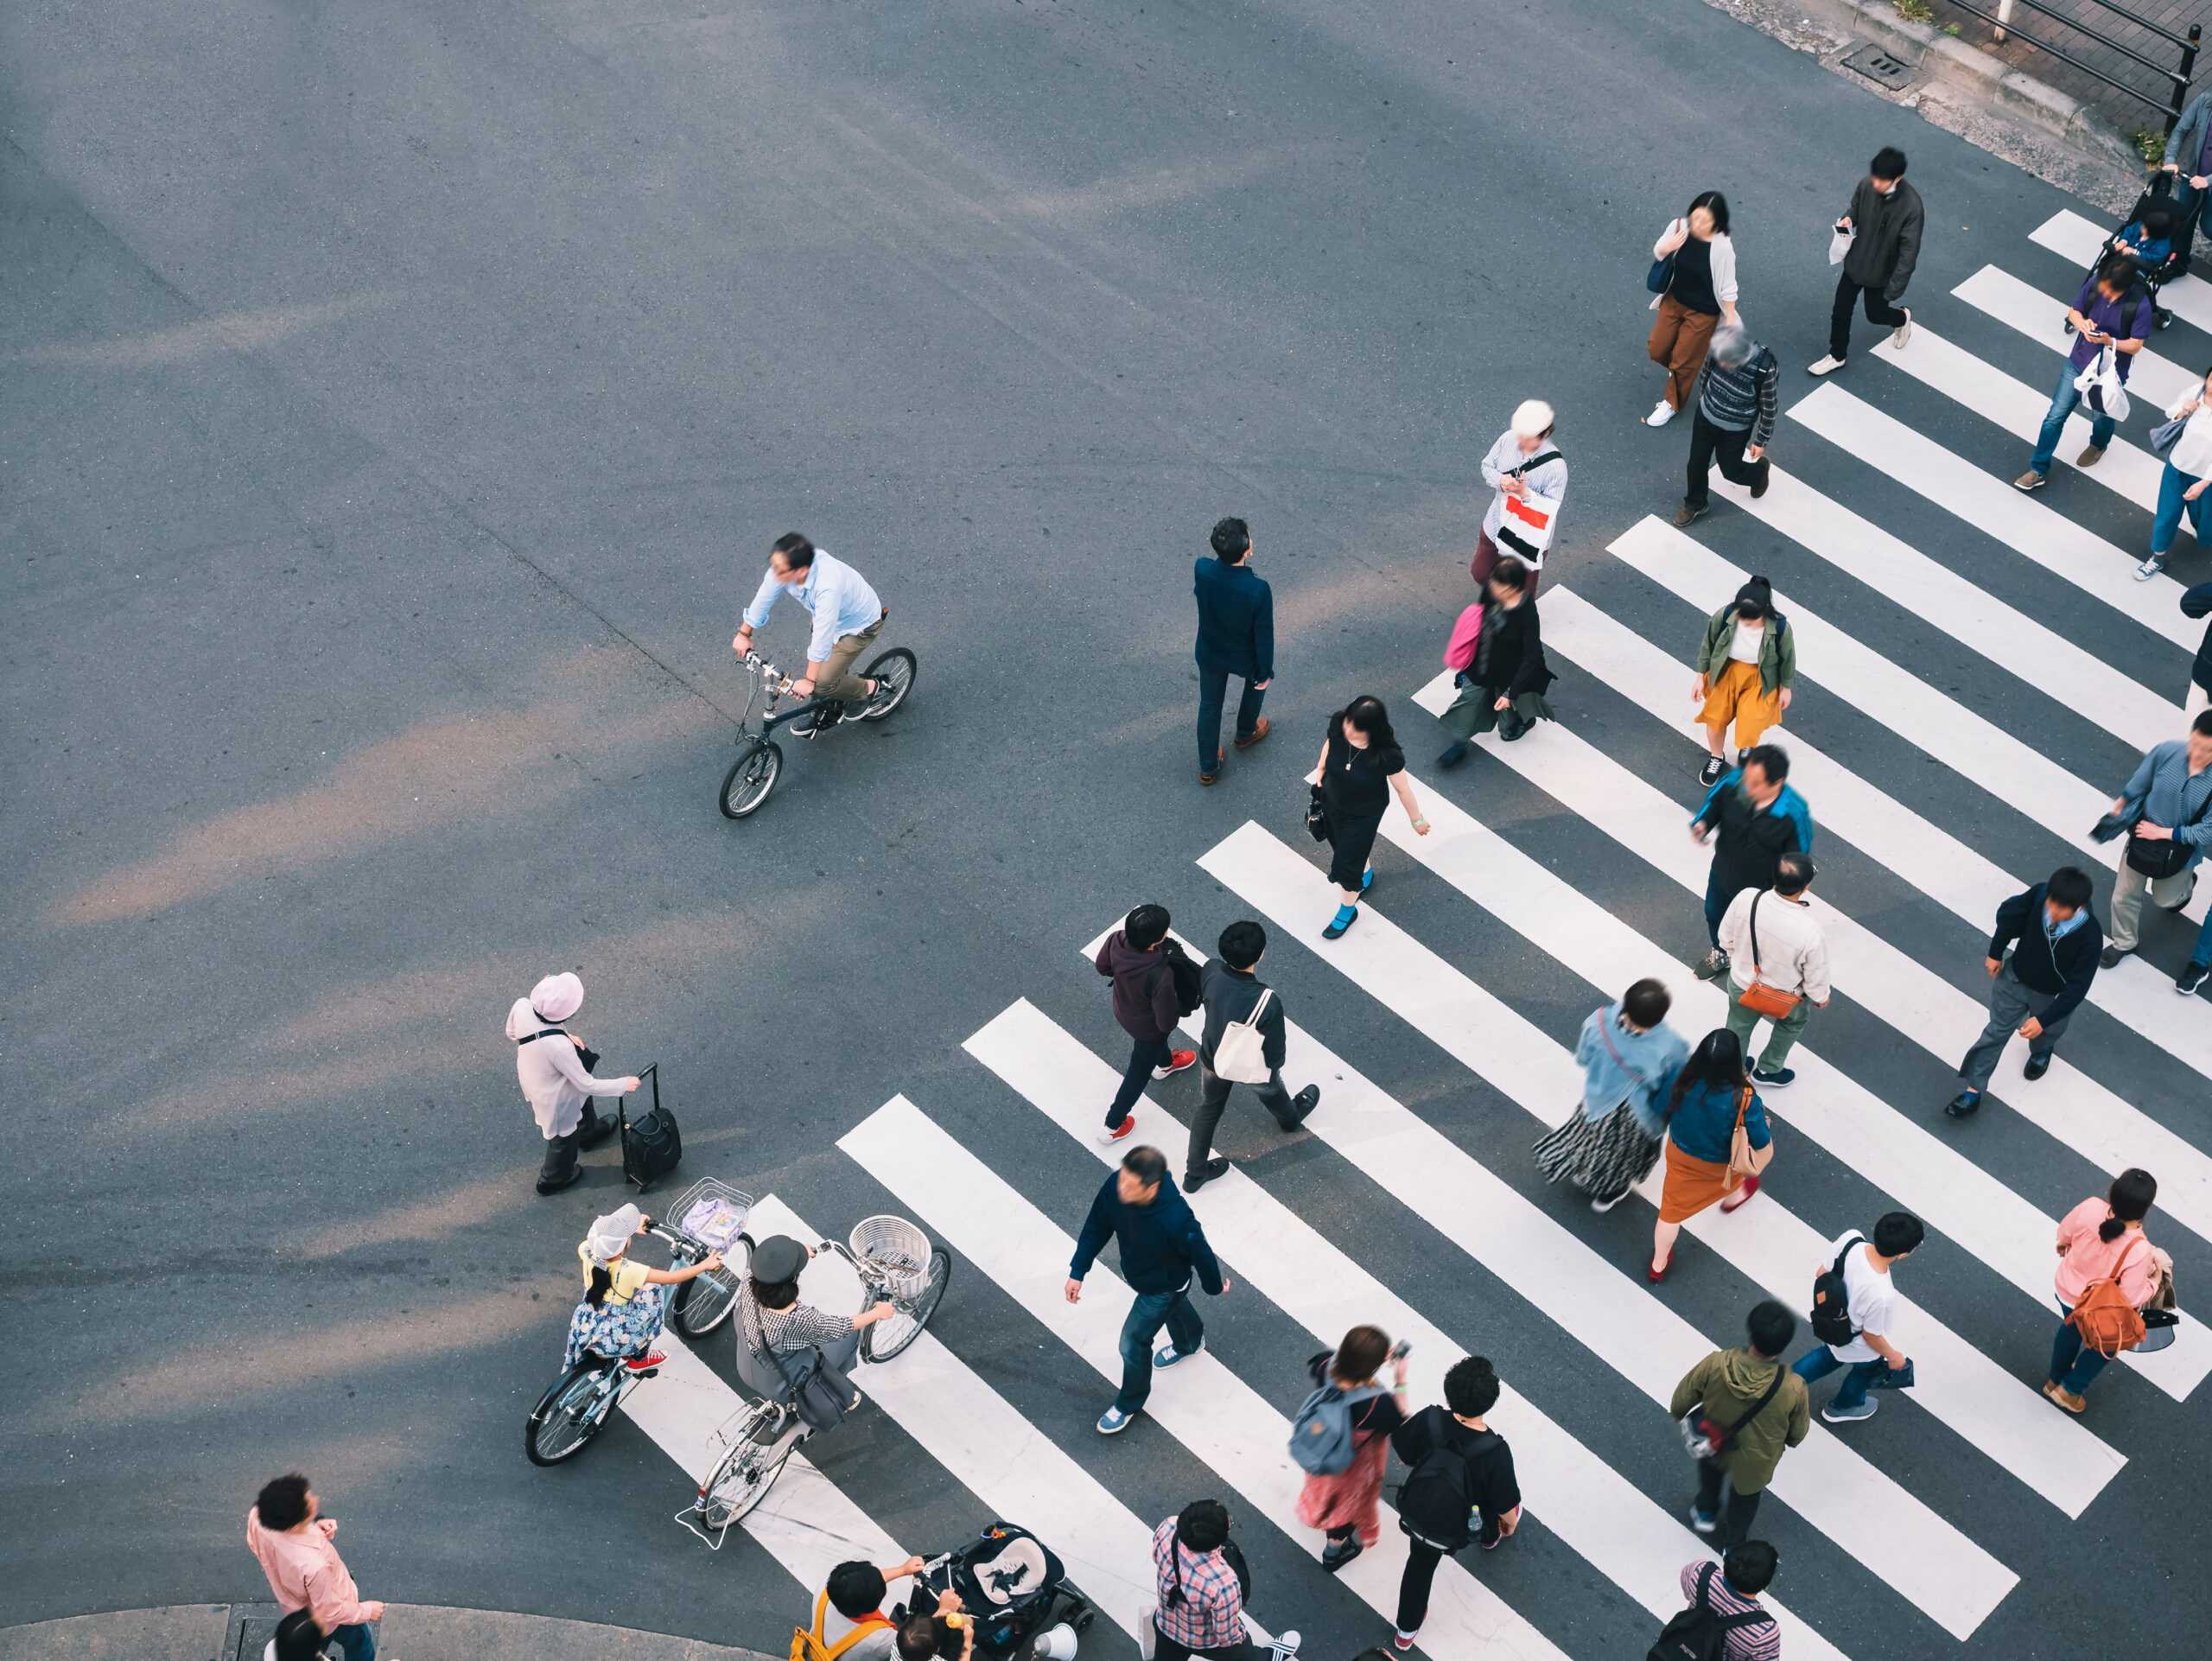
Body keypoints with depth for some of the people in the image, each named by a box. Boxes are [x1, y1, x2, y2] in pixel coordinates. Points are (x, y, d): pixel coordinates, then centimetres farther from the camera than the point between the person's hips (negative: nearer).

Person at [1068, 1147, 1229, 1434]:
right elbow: (1097, 1227, -14)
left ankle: (1128, 1405, 36)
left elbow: (1200, 1253, -26)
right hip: (1136, 1272, 6)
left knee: (1133, 1342, 7)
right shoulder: (1116, 1187, -32)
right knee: (1173, 1308, 35)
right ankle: (1190, 1342, 70)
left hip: (1165, 1286, -6)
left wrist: (1215, 1287, -6)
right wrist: (1078, 1271, -12)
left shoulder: (1175, 1219, -46)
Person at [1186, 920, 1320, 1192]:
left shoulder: (1211, 971, -31)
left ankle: (1195, 1173, 45)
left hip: (1212, 1057, 3)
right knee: (1270, 1090, 34)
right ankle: (1290, 1118, 68)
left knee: (1208, 1109, 29)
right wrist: (1276, 1064, -1)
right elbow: (1274, 1048, -25)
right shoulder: (1267, 1001, -43)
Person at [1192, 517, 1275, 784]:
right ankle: (1245, 734, 58)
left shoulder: (1201, 569, -29)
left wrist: (1230, 551, -4)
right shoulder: (1258, 589, -38)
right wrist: (1266, 672, -7)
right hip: (1244, 657, -2)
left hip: (1210, 654, 2)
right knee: (1257, 680, 34)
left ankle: (1208, 767, 39)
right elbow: (1264, 635, -23)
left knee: (1209, 705, 24)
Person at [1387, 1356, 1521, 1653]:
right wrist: (1510, 1523, 3)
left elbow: (1399, 1445, -7)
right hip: (1453, 1531, -2)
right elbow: (1507, 1505, -21)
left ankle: (1406, 1633, 47)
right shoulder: (1495, 1452, -36)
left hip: (1415, 1514, 2)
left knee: (1421, 1564, 31)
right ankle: (1492, 1537, 63)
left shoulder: (1430, 1420, -28)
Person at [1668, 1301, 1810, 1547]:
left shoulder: (1715, 1364, -36)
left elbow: (1679, 1403, -19)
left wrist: (1681, 1416, 6)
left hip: (1713, 1443, 1)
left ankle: (1706, 1512, 60)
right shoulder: (1793, 1389, -37)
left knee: (1711, 1466, 38)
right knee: (1745, 1497, 33)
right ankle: (1733, 1545, 57)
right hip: (1755, 1462, -1)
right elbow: (1797, 1434, -15)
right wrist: (1784, 1441, 9)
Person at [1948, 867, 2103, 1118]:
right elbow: (2010, 914, -9)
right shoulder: (2040, 893, -32)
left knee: (2047, 1032, 30)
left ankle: (2041, 1051, 66)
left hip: (2053, 995, -1)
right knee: (1996, 1031, 15)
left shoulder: (2089, 936, -39)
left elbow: (2077, 988, -29)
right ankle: (1974, 1090, 30)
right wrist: (1995, 952, 3)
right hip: (2015, 977, 1)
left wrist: (2043, 1020, -30)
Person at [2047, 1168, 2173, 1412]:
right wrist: (2155, 1283, -9)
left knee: (2070, 1330, 37)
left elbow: (2064, 1232, -8)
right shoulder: (2139, 1250, -41)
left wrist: (2064, 1244, 17)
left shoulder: (2091, 1208, -30)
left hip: (2064, 1289, 4)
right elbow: (2131, 1298, -29)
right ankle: (2070, 1390, 46)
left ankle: (2055, 1380, 60)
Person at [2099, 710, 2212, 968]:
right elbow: (2139, 782, -5)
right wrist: (2120, 805, 10)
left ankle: (2186, 883, 61)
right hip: (2142, 834, 1)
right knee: (2124, 897, 16)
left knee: (2165, 899, 26)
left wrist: (2164, 833, -21)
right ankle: (2124, 942, 44)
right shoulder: (2167, 751, -26)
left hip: (2180, 849, -1)